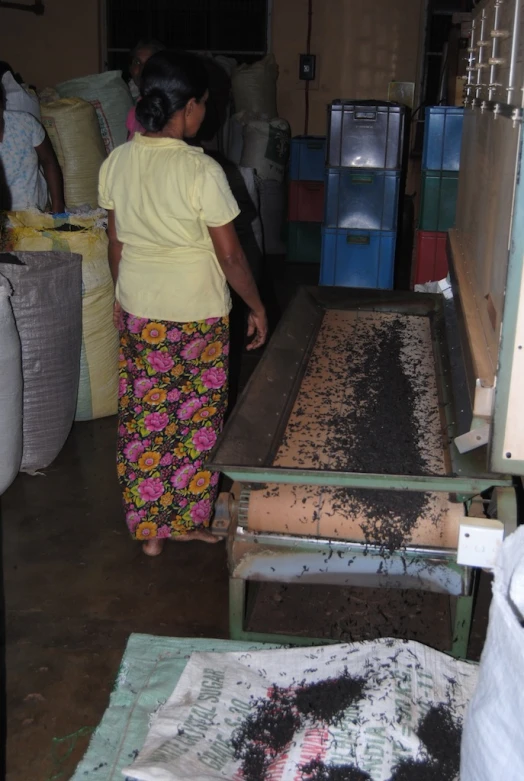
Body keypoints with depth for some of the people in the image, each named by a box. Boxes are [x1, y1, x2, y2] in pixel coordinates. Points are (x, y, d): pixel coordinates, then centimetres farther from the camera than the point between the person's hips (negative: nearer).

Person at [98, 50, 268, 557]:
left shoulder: (116, 163, -4)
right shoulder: (201, 171, -20)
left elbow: (116, 245, 5)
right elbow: (229, 255, -16)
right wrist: (257, 307, -2)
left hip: (137, 312, 5)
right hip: (197, 316, -5)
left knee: (143, 420, 15)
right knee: (195, 421, 14)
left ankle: (149, 529, 27)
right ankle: (187, 522, 29)